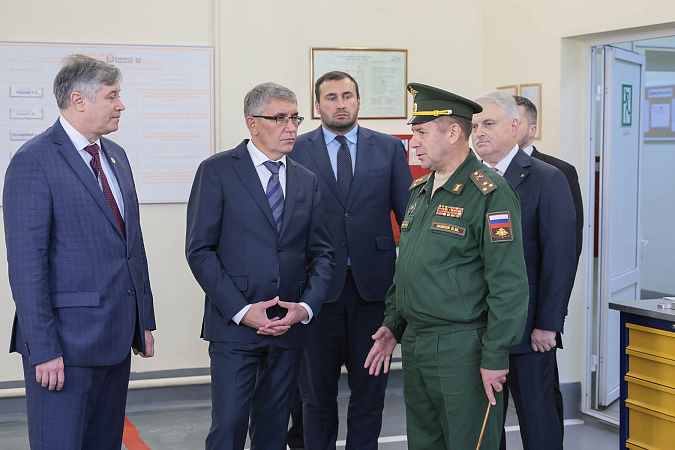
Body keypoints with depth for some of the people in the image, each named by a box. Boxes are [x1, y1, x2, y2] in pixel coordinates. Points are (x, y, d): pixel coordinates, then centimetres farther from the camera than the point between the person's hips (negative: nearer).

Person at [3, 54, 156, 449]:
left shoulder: (116, 156, 14)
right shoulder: (33, 162, -12)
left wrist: (145, 320, 15)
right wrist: (43, 350, -19)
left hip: (117, 336, 8)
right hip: (66, 341, -8)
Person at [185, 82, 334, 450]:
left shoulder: (306, 180, 13)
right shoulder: (217, 171, -2)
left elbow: (321, 251, 12)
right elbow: (199, 250, -7)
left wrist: (306, 306, -6)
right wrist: (241, 310, -14)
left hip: (290, 324, 4)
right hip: (234, 324, -4)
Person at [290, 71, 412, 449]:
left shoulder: (390, 148, 7)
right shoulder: (296, 151, 4)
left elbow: (409, 213, 7)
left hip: (373, 284, 1)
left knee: (370, 387, 10)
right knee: (317, 390, 10)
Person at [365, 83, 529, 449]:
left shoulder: (489, 194, -13)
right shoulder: (420, 192, 13)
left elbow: (508, 284, -17)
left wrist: (494, 357, -17)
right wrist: (393, 324, 16)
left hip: (462, 350, -8)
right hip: (414, 344, 8)